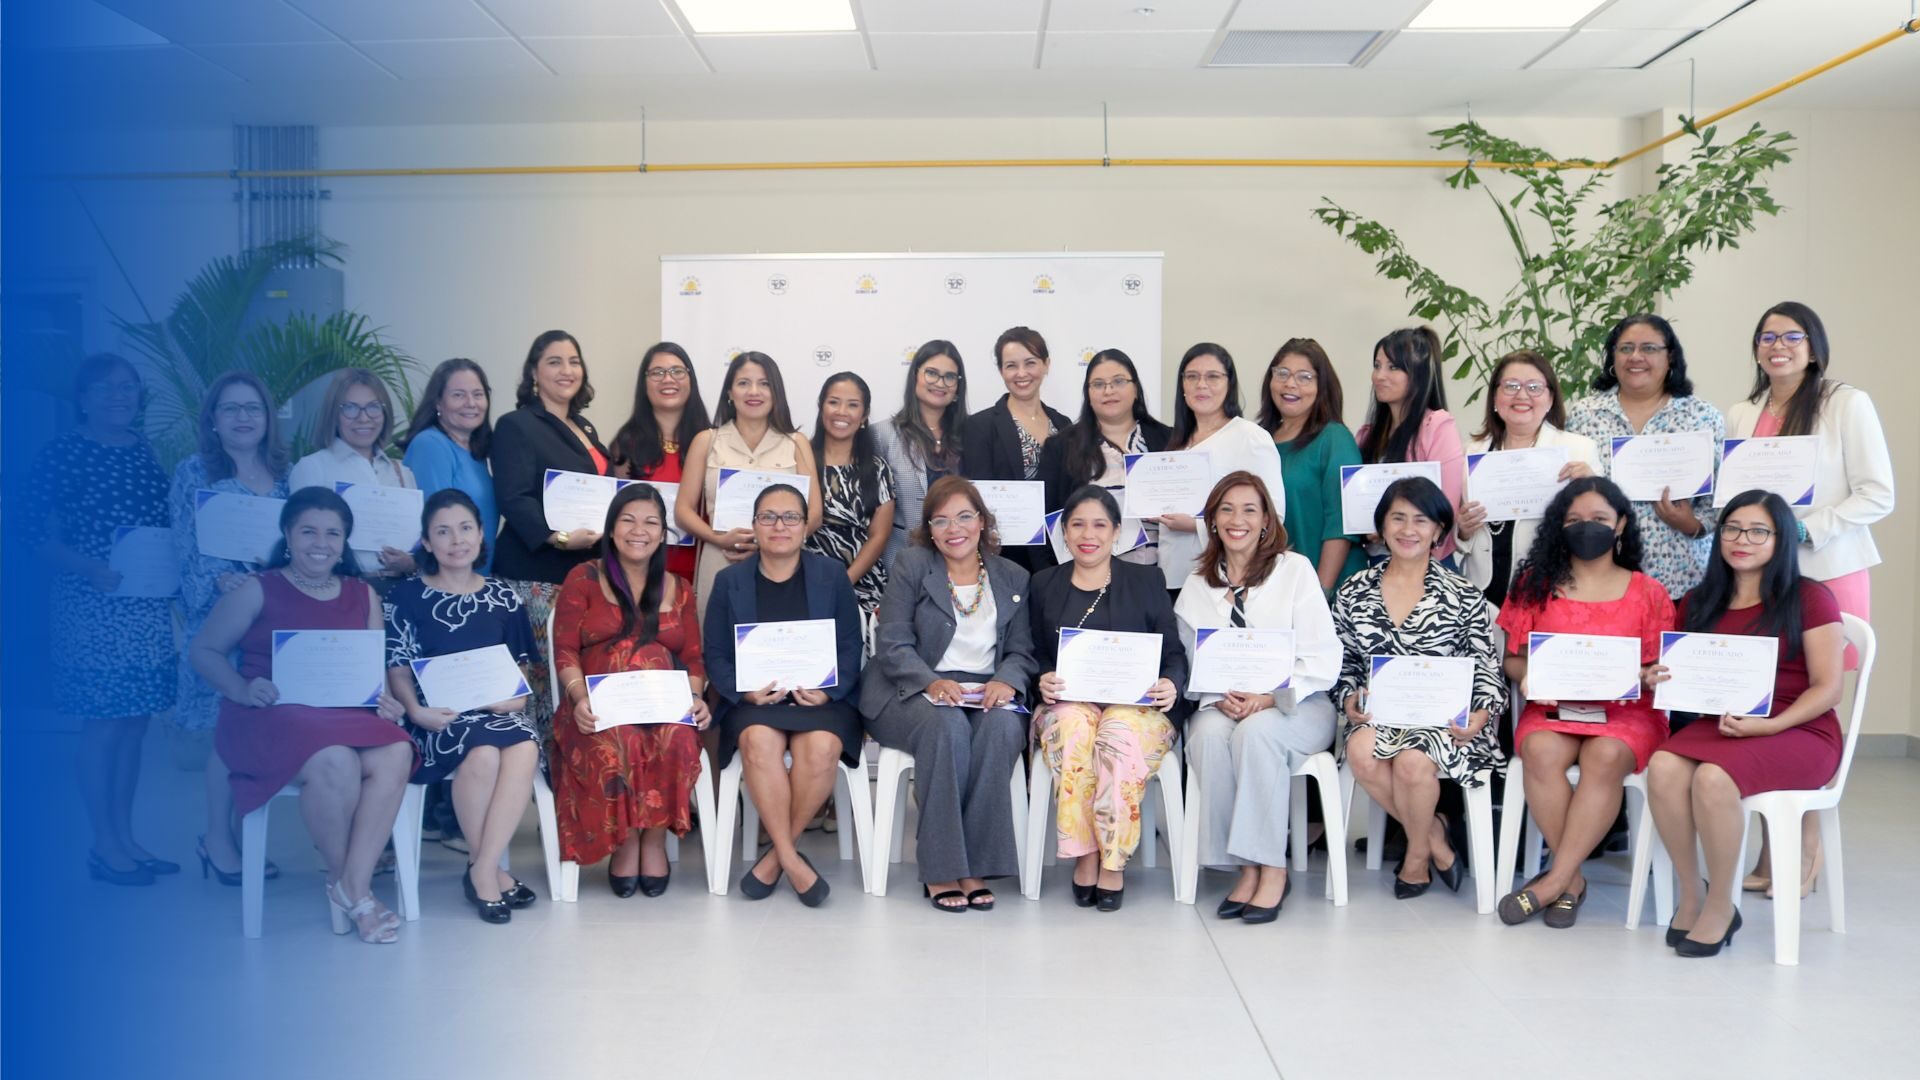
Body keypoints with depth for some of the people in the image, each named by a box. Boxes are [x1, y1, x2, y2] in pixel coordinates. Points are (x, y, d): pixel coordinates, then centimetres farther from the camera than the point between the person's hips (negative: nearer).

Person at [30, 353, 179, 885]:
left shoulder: (145, 450, 10)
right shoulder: (61, 455, -6)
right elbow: (47, 540, -8)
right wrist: (93, 568, -24)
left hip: (148, 607, 6)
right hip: (93, 607, -6)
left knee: (134, 722, 11)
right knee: (104, 723, -1)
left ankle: (125, 837, 22)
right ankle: (104, 847, 10)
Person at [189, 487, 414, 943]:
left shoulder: (363, 595, 16)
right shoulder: (258, 591, 5)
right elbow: (205, 651, 6)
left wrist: (386, 698, -6)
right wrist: (241, 689, -12)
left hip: (347, 713, 4)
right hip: (273, 714, -4)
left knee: (395, 755, -30)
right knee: (335, 763, -35)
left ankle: (353, 887, -23)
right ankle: (344, 885, -11)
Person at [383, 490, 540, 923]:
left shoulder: (503, 597, 14)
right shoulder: (406, 597, 6)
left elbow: (520, 665, 16)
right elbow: (398, 666, 1)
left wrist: (515, 696, -7)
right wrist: (416, 710, -18)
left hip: (497, 708, 3)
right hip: (438, 714, -2)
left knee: (525, 748, -33)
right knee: (484, 752, -35)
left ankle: (482, 870, -25)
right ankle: (489, 869, -16)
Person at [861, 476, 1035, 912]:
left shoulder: (1013, 578, 16)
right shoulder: (911, 565, 7)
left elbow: (1022, 650, 9)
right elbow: (892, 643, -3)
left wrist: (1006, 681, -15)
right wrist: (932, 682, -22)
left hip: (986, 695, 2)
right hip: (913, 692, -2)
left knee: (1003, 727, -33)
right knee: (946, 724, -36)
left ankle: (975, 867, -27)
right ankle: (941, 870, -29)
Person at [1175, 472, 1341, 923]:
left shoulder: (1295, 569, 3)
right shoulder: (1198, 584, 13)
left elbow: (1323, 658, -4)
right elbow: (1189, 661, 5)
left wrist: (1271, 699, -18)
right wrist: (1219, 698, -15)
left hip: (1296, 705, -2)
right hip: (1222, 706, 3)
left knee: (1256, 731, -34)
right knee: (1210, 734, -31)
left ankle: (1272, 868, -25)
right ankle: (1247, 867, -22)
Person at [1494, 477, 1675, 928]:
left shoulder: (1648, 593, 9)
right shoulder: (1535, 584, 11)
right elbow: (1513, 657, 12)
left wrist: (1642, 678, -15)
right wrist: (1526, 676, -11)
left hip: (1625, 711, -1)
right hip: (1551, 706, 1)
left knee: (1606, 757, -35)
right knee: (1541, 753, -33)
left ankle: (1555, 880, -28)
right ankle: (1573, 878, -20)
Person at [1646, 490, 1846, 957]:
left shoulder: (1809, 598, -1)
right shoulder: (1699, 604, 14)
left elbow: (1827, 689, -5)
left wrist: (1770, 725, -20)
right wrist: (1662, 681, -7)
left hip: (1799, 731, -4)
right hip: (1718, 726, 4)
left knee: (1713, 777, -34)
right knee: (1663, 767, -30)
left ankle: (1719, 909, -13)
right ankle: (1691, 894, -11)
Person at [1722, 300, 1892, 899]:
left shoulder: (1848, 404, -2)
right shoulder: (1740, 416, 12)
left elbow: (1878, 494, -6)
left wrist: (1805, 530, -16)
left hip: (1827, 576, -4)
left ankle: (1805, 849, 10)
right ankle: (1771, 848, 10)